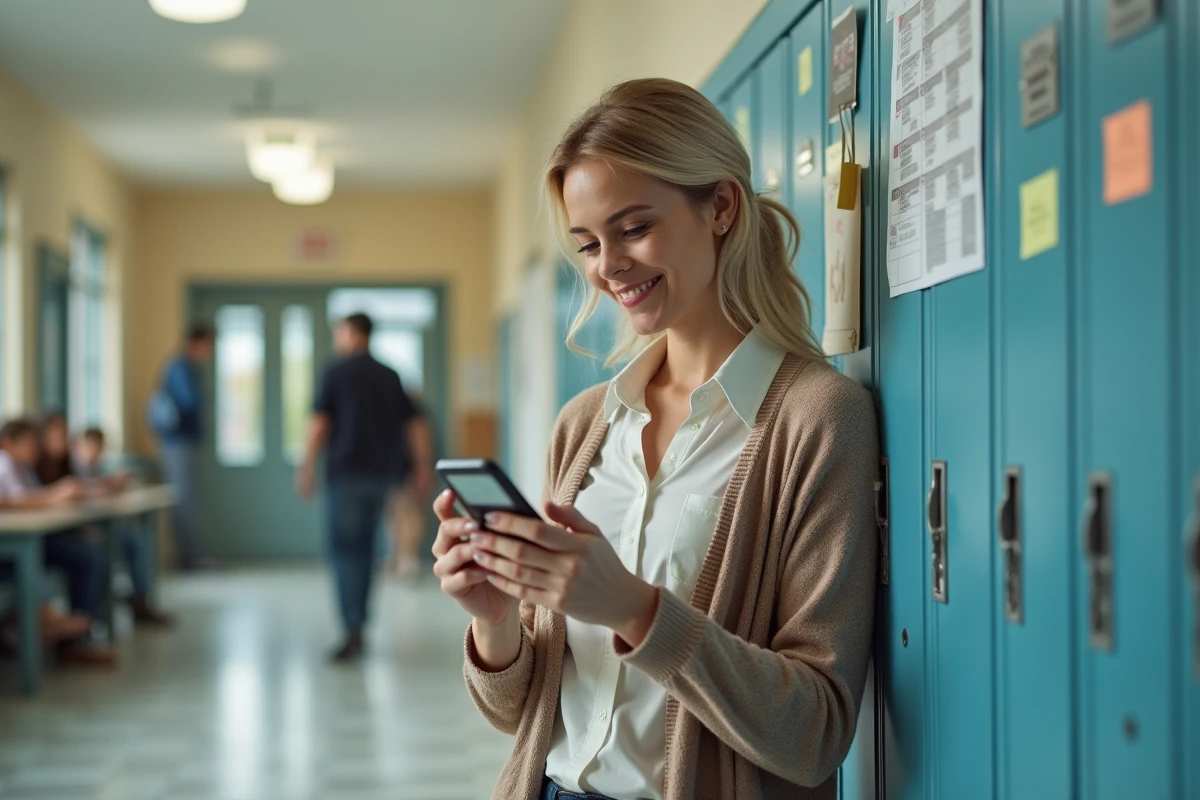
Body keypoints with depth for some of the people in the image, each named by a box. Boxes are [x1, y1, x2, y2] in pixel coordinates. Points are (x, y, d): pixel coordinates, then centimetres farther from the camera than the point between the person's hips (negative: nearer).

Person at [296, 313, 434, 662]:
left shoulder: (337, 372, -3)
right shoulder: (390, 376, 11)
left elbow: (319, 424, -8)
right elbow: (412, 426, 10)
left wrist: (307, 468, -5)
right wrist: (424, 467, 14)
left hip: (347, 471, -5)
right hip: (382, 474, 5)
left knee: (344, 549, -6)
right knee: (363, 547, 15)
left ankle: (353, 632, -16)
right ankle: (357, 624, 19)